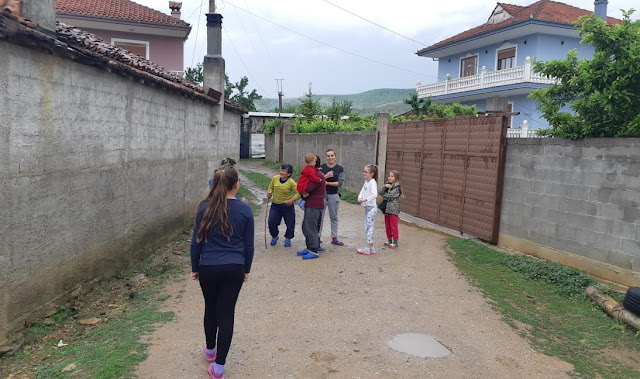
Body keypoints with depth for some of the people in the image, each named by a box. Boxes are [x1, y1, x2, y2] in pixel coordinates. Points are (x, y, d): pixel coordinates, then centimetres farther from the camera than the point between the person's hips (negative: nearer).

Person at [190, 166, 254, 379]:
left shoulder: (205, 208, -7)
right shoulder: (244, 210, -6)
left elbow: (196, 242, -2)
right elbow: (248, 245, 0)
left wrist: (194, 268, 10)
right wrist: (246, 269, 13)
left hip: (209, 268, 1)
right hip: (234, 268, -1)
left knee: (211, 309, 21)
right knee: (227, 313, 6)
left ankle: (210, 350, 42)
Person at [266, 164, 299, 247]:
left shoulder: (291, 182, -13)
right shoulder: (275, 178, -1)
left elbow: (298, 193, -13)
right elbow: (270, 188, 14)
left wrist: (292, 200, -29)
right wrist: (269, 193, -8)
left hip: (287, 206, -3)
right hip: (275, 205, 3)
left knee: (290, 223, 5)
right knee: (271, 222, -3)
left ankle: (287, 238, 31)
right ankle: (274, 237, 26)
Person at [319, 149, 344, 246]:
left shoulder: (340, 168, -1)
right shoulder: (321, 167, 0)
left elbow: (340, 183, -10)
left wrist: (327, 183, -14)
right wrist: (326, 176, -22)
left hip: (334, 195, 0)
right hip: (322, 194, 0)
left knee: (334, 217, 10)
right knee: (320, 217, 4)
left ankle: (334, 238, 17)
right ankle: (318, 237, 12)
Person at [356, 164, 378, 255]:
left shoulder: (373, 182, -15)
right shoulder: (366, 182, 12)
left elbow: (374, 194, -29)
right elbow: (362, 192, 11)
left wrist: (365, 199, -29)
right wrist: (359, 198, -8)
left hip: (371, 208, -9)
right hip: (367, 207, 9)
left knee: (369, 227, -7)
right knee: (367, 227, 13)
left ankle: (368, 249, -3)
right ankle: (371, 248, 20)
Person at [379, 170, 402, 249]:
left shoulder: (397, 187, -12)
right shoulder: (387, 184, 10)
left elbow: (390, 196, -19)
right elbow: (380, 192, -1)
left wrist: (384, 195, -2)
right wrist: (385, 186, -16)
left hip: (393, 209, -7)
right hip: (386, 209, 7)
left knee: (393, 226, 0)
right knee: (387, 226, 15)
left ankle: (395, 241, 7)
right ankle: (389, 239, 28)